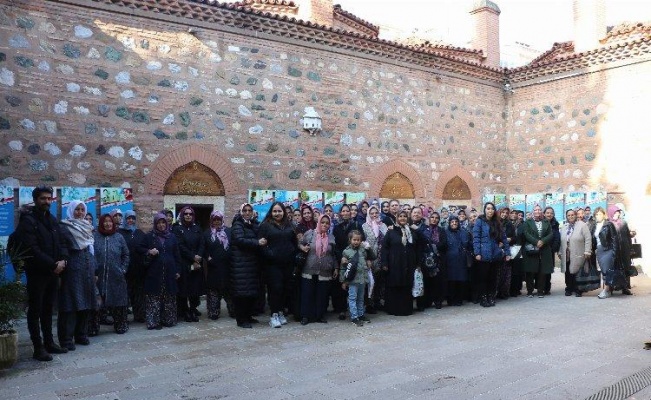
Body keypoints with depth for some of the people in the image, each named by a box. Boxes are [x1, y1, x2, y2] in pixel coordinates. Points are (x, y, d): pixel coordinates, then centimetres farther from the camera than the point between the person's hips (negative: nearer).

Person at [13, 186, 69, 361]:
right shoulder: (28, 220, -9)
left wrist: (63, 260, -8)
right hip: (37, 273, -7)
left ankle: (49, 342, 22)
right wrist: (53, 264, -18)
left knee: (48, 309, 14)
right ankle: (38, 348, 6)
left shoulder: (52, 220, 13)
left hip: (52, 272, 7)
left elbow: (62, 243, 11)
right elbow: (32, 249, -18)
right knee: (35, 310, 1)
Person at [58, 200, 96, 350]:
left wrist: (94, 271, 16)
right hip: (72, 270, -6)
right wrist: (62, 265, -16)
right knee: (70, 304, -5)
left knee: (85, 304, 8)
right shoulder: (64, 227, -3)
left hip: (87, 271, 6)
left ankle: (81, 334, 18)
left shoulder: (87, 228, 16)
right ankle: (66, 338, 1)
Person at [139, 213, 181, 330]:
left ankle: (168, 320, 14)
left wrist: (178, 270, 6)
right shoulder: (149, 236, 4)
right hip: (154, 272, -2)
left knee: (169, 298, 5)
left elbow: (176, 254, 10)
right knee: (154, 298, -3)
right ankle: (153, 321, 4)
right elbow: (140, 248, 8)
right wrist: (149, 252, -12)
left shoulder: (172, 237, 10)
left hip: (169, 272, 2)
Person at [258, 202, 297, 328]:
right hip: (272, 264, -4)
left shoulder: (289, 225, 14)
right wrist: (269, 254, -16)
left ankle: (281, 313, 19)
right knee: (275, 288, -7)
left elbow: (295, 242, 20)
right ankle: (274, 315, 1)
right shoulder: (265, 226, 1)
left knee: (286, 289, 6)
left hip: (288, 263, 4)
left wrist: (293, 254, 8)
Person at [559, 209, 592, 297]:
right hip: (566, 256, 5)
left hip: (578, 255, -4)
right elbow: (561, 241, 15)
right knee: (567, 273, 5)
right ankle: (569, 289, 15)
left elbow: (588, 239, -7)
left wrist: (587, 252, -13)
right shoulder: (564, 227, 15)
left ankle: (578, 290, 8)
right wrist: (560, 252, 12)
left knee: (577, 273, -4)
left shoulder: (582, 225, -2)